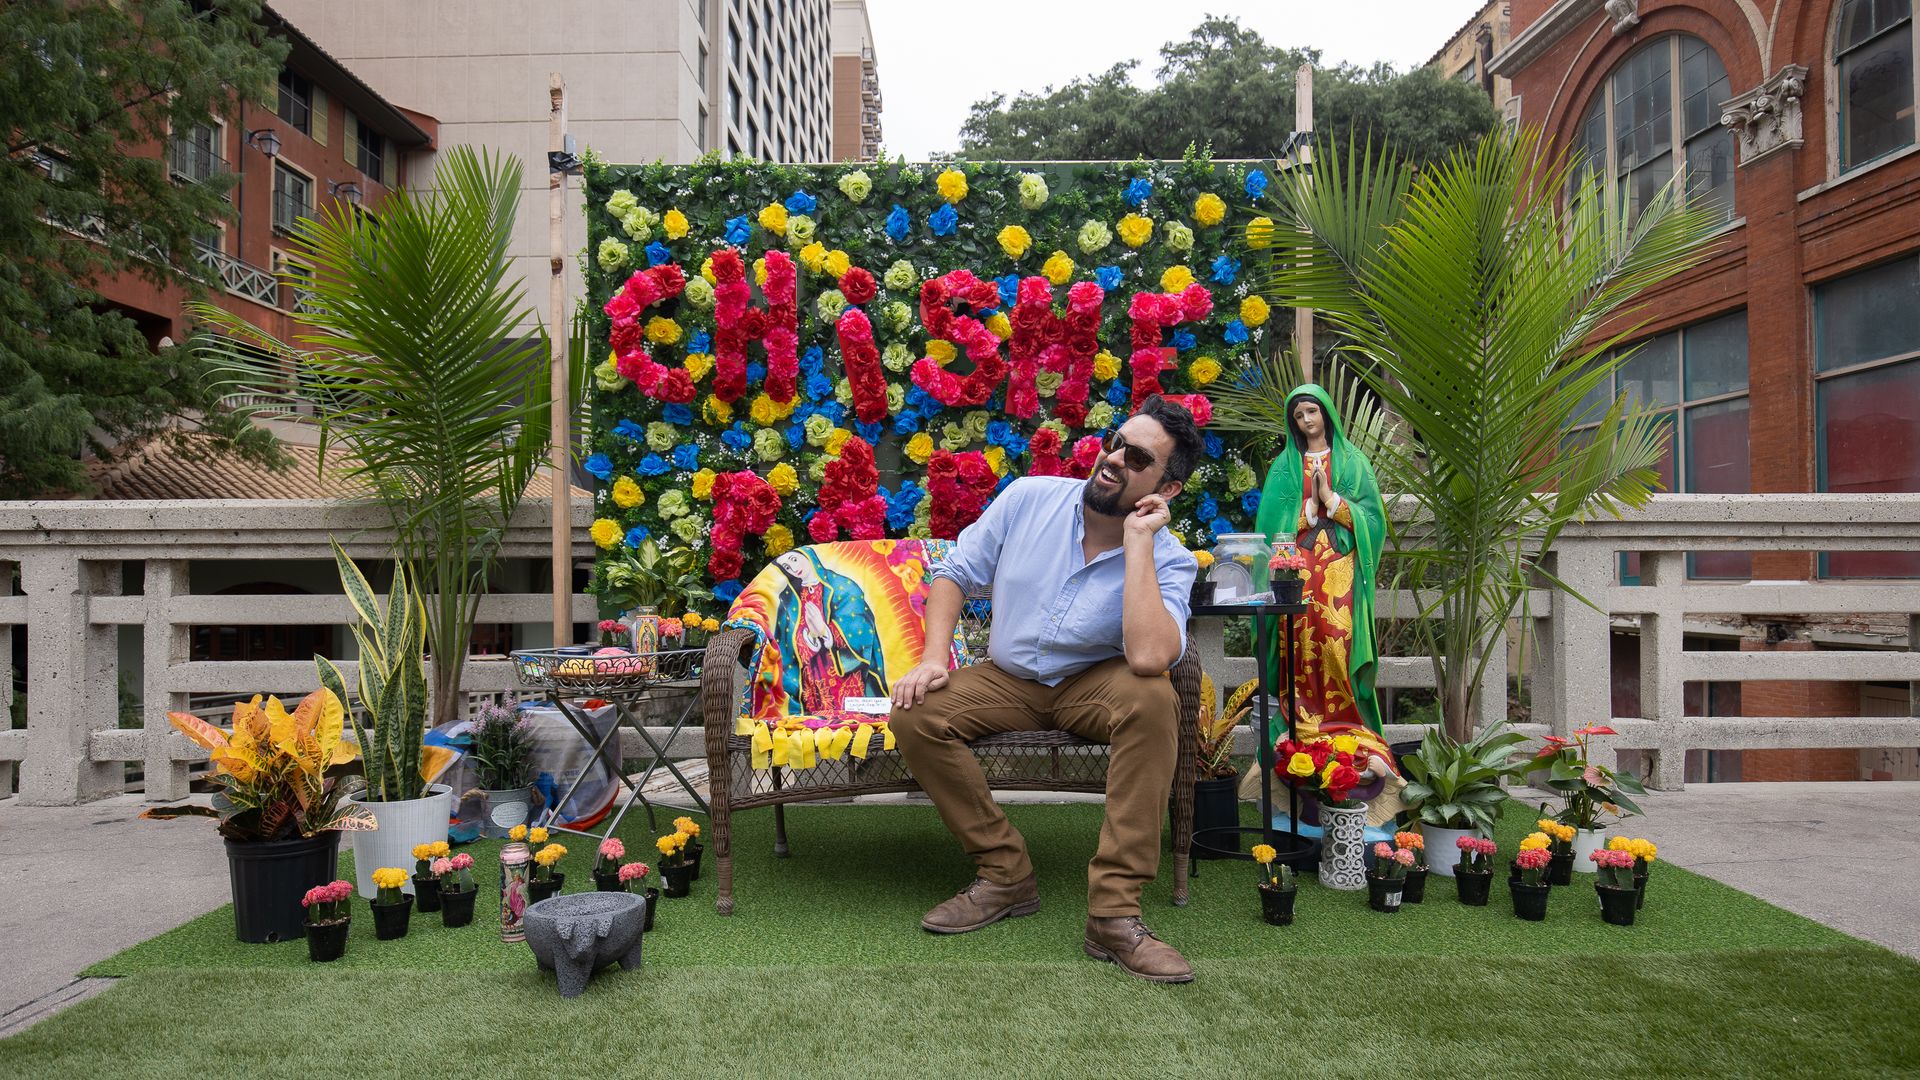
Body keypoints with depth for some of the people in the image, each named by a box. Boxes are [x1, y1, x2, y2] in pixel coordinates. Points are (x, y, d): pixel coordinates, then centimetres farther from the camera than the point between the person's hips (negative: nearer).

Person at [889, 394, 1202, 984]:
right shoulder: (1030, 498, -7)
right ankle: (1006, 874, -9)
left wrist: (1137, 541, -29)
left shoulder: (1168, 559, -15)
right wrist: (933, 659, -13)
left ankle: (1114, 912, -30)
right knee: (914, 714, -23)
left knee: (1153, 698, -35)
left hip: (1094, 687, -2)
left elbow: (1148, 657, -35)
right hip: (1008, 681, 3)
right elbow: (955, 572, 2)